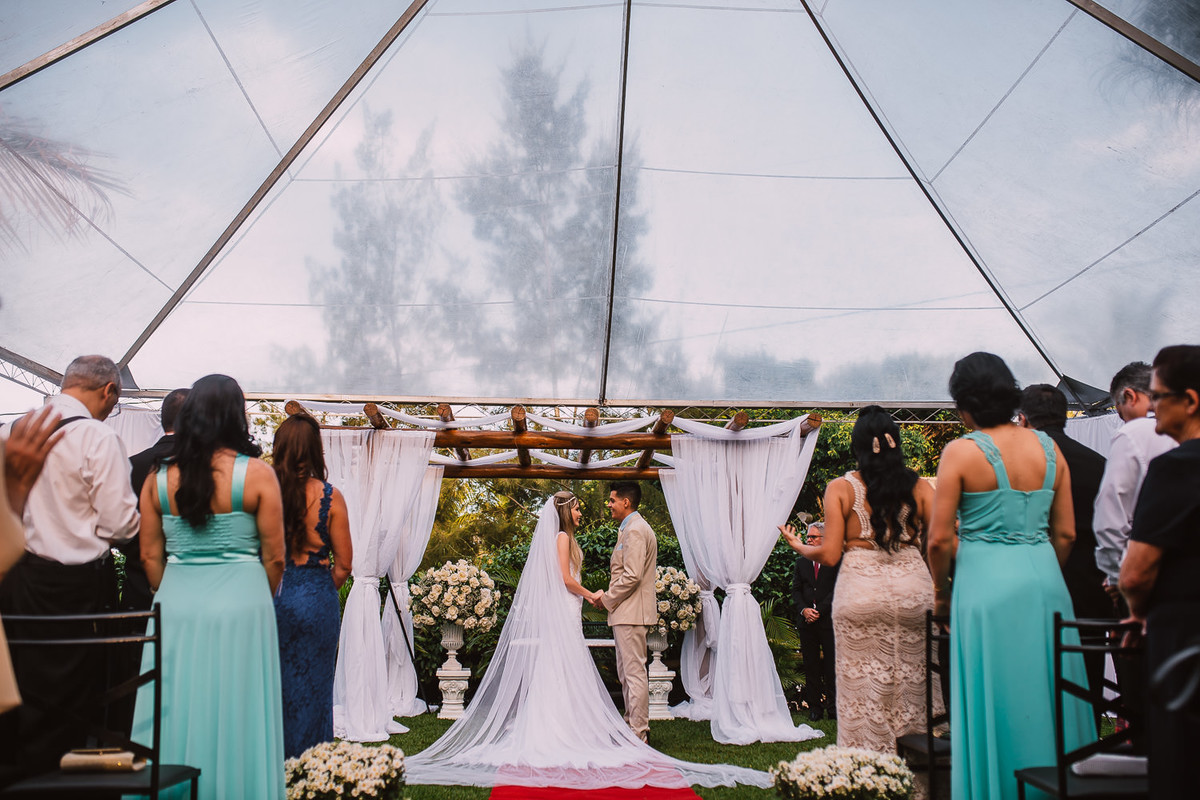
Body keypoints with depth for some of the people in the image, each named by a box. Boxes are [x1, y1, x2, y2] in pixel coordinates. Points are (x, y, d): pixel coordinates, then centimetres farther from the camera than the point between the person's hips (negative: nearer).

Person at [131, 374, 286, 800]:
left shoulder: (159, 477, 2)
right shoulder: (257, 474, -7)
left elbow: (150, 556, 6)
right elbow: (274, 558, -5)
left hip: (175, 607, 3)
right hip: (241, 606, -3)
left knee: (176, 716, 12)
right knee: (234, 716, 6)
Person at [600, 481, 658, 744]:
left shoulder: (635, 530, -16)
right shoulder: (632, 528, 18)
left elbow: (632, 576, -23)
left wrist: (607, 599, -12)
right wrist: (611, 598, 15)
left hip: (630, 613, -11)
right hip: (626, 612, 11)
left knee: (634, 673, -7)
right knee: (626, 673, 16)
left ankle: (639, 733, -4)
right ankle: (632, 724, 23)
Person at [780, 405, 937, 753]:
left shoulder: (841, 488, -3)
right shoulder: (919, 486, 2)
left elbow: (830, 555, -6)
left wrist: (799, 547, 13)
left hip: (861, 593, -2)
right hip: (913, 589, 2)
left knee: (863, 687, 6)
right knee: (913, 683, 12)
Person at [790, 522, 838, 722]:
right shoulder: (801, 561, 14)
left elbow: (836, 590, -5)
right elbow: (796, 589, 11)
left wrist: (820, 610, -11)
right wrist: (803, 610, -6)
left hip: (828, 620, -4)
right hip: (806, 621, 4)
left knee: (831, 664, -1)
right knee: (810, 665, 5)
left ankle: (833, 706, 8)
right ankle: (815, 706, 11)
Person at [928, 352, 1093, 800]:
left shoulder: (962, 452, -9)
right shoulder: (1048, 448, 4)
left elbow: (939, 539, -10)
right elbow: (1066, 533, 8)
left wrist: (942, 592, 6)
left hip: (986, 583, -4)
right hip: (1044, 579, 5)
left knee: (995, 704, 5)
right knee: (1046, 695, 15)